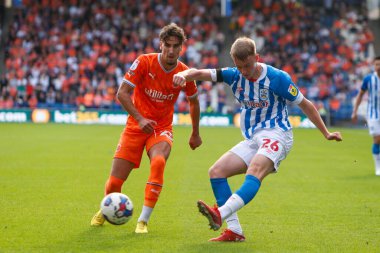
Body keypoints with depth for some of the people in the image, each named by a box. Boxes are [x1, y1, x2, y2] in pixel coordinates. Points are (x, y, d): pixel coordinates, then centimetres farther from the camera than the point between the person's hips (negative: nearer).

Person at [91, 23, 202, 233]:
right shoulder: (144, 62, -13)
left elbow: (193, 101, 13)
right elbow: (122, 93, -12)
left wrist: (195, 134, 19)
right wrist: (140, 119, -23)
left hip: (162, 128, 1)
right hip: (136, 126, 0)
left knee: (158, 162, -33)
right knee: (115, 180, -6)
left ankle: (143, 220, -24)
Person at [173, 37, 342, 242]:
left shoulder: (276, 78, -11)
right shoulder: (233, 75, 1)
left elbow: (304, 104, -1)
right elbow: (200, 73, -7)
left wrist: (326, 133, 3)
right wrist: (183, 75, -31)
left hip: (276, 135, -7)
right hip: (252, 139, 7)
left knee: (254, 171, -34)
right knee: (216, 172, -6)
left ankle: (220, 214, -56)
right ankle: (234, 231, -9)